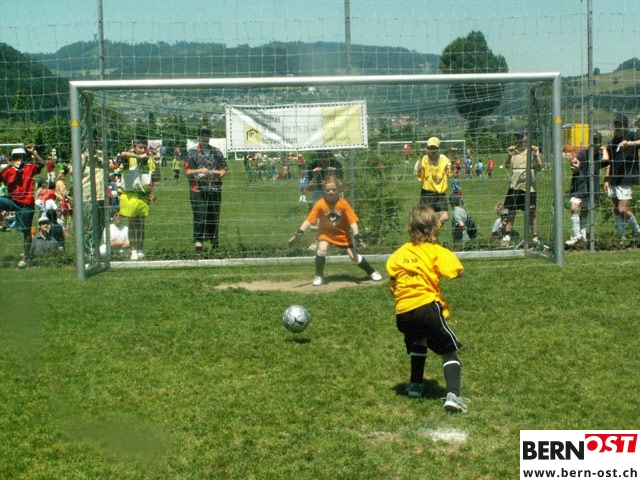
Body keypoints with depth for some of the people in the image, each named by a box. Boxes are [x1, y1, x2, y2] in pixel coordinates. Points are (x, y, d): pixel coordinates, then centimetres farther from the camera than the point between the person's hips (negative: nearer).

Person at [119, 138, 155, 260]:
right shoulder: (129, 159, -4)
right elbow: (123, 155, -29)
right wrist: (138, 156, -31)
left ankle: (140, 250, 16)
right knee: (132, 224, 2)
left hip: (144, 195, 3)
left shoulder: (149, 160, 9)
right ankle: (133, 251, 8)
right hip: (130, 195, -3)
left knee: (141, 224, 8)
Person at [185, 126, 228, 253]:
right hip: (198, 189, -3)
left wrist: (219, 173, -5)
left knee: (214, 216, 5)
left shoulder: (217, 152, 16)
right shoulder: (192, 153, 6)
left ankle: (214, 243, 12)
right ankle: (198, 242, -10)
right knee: (200, 216, -10)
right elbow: (187, 171, 1)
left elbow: (224, 168, 17)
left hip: (215, 189, 3)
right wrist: (199, 171, -14)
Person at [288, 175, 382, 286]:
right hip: (326, 232, 0)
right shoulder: (320, 204, -23)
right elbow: (309, 220, -22)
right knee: (322, 249, -26)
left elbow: (352, 221, -19)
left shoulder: (343, 203, -22)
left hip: (342, 232, 0)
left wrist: (357, 237, -29)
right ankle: (319, 276, -7)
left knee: (353, 256, -1)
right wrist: (299, 234, -31)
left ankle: (372, 272, 21)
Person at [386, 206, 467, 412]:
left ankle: (415, 385, 35)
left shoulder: (399, 254, 12)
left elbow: (392, 285, 14)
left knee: (418, 341, 34)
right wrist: (451, 257, 7)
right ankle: (453, 395, -17)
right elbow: (458, 272, -11)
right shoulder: (436, 252, -1)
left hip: (403, 312, 5)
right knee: (449, 351, 2)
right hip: (428, 307, -5)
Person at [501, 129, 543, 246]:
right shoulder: (514, 151, 10)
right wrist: (510, 155, -12)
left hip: (529, 185, -3)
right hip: (514, 185, 3)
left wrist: (536, 154, -20)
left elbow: (539, 167, -7)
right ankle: (507, 235, 13)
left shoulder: (532, 150, 1)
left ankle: (535, 237, 4)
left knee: (531, 212, -1)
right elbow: (507, 166, 3)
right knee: (511, 211, 6)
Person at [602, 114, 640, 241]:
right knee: (616, 210, 7)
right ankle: (621, 237, 15)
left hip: (626, 178, -7)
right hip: (614, 179, 7)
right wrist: (607, 179, 14)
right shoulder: (612, 142, 14)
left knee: (623, 210, -11)